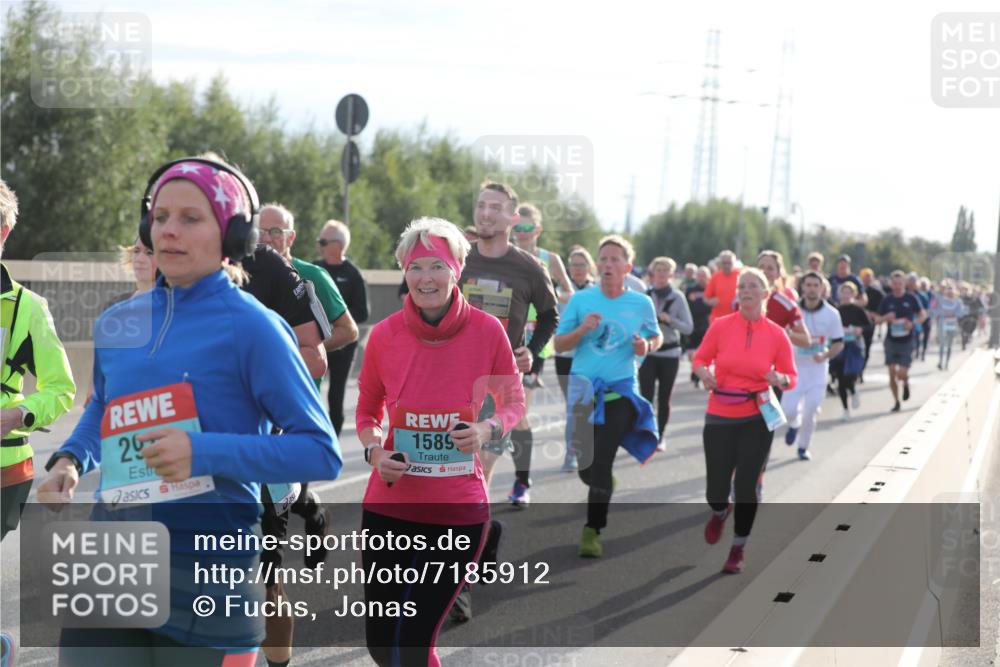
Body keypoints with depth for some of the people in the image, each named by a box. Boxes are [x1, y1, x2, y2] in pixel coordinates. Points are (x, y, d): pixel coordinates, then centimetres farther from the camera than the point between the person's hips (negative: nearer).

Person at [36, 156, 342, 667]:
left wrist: (205, 452, -21)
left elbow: (322, 452, -11)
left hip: (208, 569, -4)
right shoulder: (116, 324, 8)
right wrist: (70, 460, 6)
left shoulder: (251, 327, -9)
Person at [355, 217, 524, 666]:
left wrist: (488, 430, -14)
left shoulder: (487, 330, -8)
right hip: (390, 505, 1)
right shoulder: (384, 335, -5)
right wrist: (375, 452, -10)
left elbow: (513, 401, 7)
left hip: (460, 510, -1)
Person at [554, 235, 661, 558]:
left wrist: (647, 346, -7)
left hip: (620, 389, -2)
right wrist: (582, 329, -17)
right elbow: (559, 343, 2)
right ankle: (605, 485, 42)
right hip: (583, 389, 2)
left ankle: (592, 531, -3)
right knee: (585, 466, 6)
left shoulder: (641, 303, 0)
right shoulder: (581, 300, 0)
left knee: (601, 462, -12)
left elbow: (656, 337, 15)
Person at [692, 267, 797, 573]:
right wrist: (704, 373, -15)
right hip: (720, 417, 0)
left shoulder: (776, 334, -4)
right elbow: (700, 358, 7)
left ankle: (738, 550, 23)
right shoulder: (720, 326, -5)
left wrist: (780, 380, -19)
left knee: (746, 486, 2)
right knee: (715, 491, 1)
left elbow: (791, 376, 4)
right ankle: (720, 513, 41)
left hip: (757, 418, 0)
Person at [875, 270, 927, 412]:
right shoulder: (887, 300, 0)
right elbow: (877, 320, 5)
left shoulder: (911, 299, -4)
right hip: (891, 340, 2)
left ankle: (906, 383, 28)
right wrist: (885, 318, -18)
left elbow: (923, 314, 5)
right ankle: (896, 402, 15)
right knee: (892, 374, -1)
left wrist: (913, 323, -14)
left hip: (907, 341, -2)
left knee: (902, 374, -9)